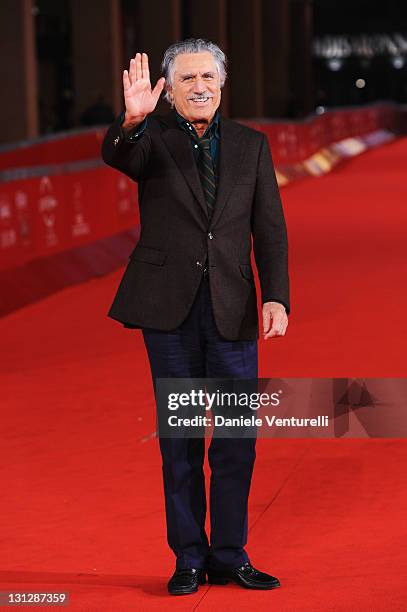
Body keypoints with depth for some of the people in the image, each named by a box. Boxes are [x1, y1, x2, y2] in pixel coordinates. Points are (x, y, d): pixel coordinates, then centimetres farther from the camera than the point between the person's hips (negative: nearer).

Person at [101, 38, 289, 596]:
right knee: (180, 437, 5)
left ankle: (230, 556, 16)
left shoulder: (251, 145, 8)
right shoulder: (152, 138, 1)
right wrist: (133, 119, -45)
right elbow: (115, 154, -23)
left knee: (237, 437, 4)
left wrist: (276, 297, -6)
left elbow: (269, 229, 5)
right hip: (170, 306, -2)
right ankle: (189, 558, 15)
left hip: (233, 308, 2)